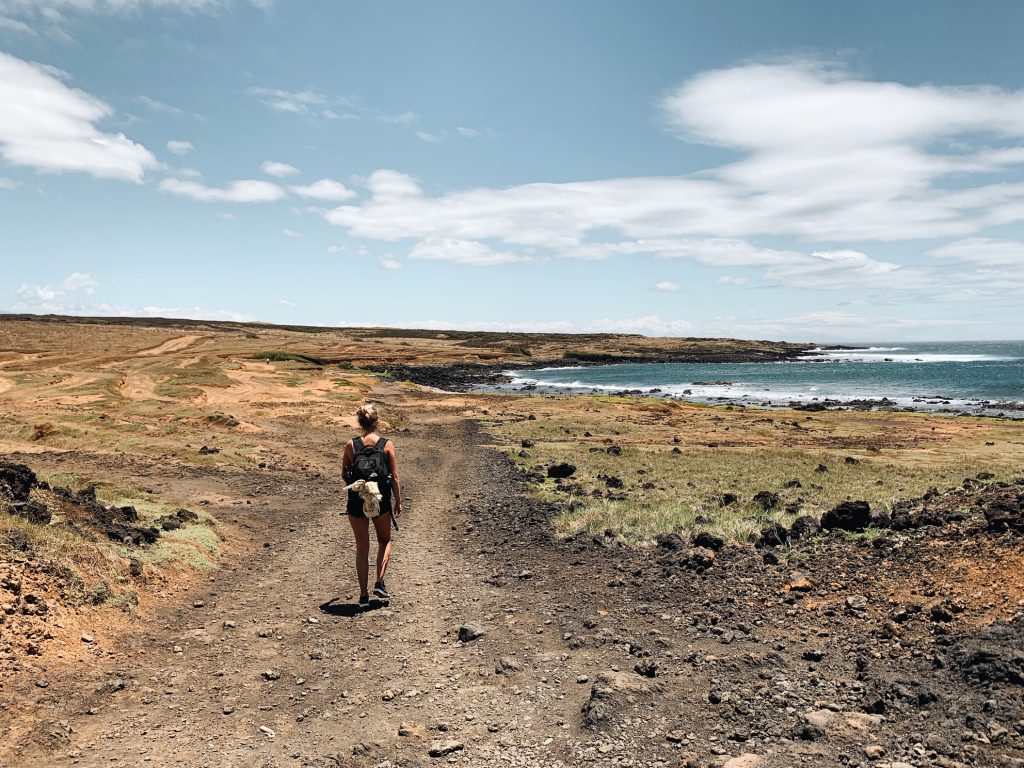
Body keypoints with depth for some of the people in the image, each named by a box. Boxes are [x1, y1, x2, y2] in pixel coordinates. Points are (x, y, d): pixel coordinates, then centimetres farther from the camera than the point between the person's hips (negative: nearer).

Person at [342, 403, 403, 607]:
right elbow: (395, 477, -5)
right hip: (381, 500, -1)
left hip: (356, 500, 1)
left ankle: (363, 595, 15)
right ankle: (379, 583, 9)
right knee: (385, 541, 22)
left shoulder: (351, 445, -5)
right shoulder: (387, 445, -8)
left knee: (362, 547, 12)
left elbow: (344, 475, 4)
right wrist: (398, 502, 5)